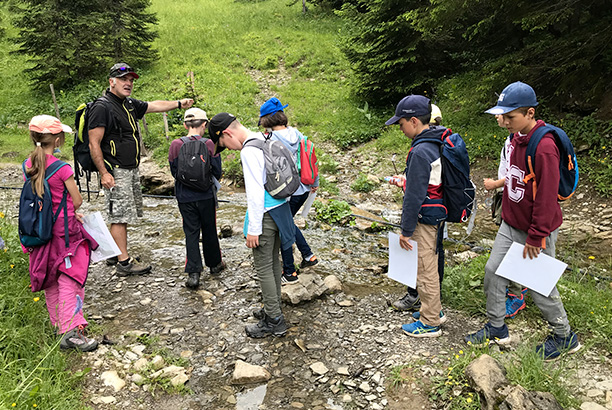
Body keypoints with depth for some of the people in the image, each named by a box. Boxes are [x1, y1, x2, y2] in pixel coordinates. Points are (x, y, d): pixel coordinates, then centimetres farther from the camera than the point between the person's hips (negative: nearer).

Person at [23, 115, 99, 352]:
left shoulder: (28, 166, 1)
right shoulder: (62, 169, -18)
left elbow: (38, 198, 9)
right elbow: (77, 201, -11)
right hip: (64, 232, -6)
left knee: (50, 281, 17)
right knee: (68, 280, -2)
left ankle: (59, 325, 30)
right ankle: (71, 331, -6)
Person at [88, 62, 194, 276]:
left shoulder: (129, 104, 13)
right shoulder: (102, 107, -13)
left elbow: (154, 106, 23)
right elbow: (94, 144, -16)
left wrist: (178, 103, 12)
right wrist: (103, 173, -21)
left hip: (131, 170, 9)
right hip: (115, 172, -9)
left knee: (121, 215, 15)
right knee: (120, 216, -5)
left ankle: (114, 254, 28)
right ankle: (124, 262, 1)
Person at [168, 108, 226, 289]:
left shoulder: (175, 145, -6)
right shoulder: (208, 144, -11)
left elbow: (174, 172, 4)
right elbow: (217, 173, -6)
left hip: (185, 197, 1)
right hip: (206, 196, -1)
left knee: (191, 233, 6)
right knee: (209, 230, 15)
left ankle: (193, 273, 0)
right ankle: (214, 264, 31)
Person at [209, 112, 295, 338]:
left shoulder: (249, 151, -19)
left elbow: (255, 193, -22)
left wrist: (254, 229, -17)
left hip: (265, 214, -9)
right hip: (280, 208, 10)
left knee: (264, 268, 1)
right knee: (273, 263, 18)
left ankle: (274, 321, 10)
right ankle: (273, 309, 31)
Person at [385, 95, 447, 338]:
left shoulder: (421, 152, -24)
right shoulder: (438, 142, 7)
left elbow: (415, 196, -23)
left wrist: (406, 230, -17)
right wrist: (406, 181, 22)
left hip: (426, 218, -10)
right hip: (438, 214, 10)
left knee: (425, 270, 3)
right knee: (430, 266, 22)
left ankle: (430, 323, 17)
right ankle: (434, 309, 38)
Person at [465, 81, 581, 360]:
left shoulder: (544, 147, -25)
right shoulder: (517, 139, 3)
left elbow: (547, 196, -23)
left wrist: (535, 237, -19)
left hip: (536, 231, -8)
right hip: (511, 225, 8)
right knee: (493, 271, 11)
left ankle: (564, 337, 29)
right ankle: (496, 329, 27)